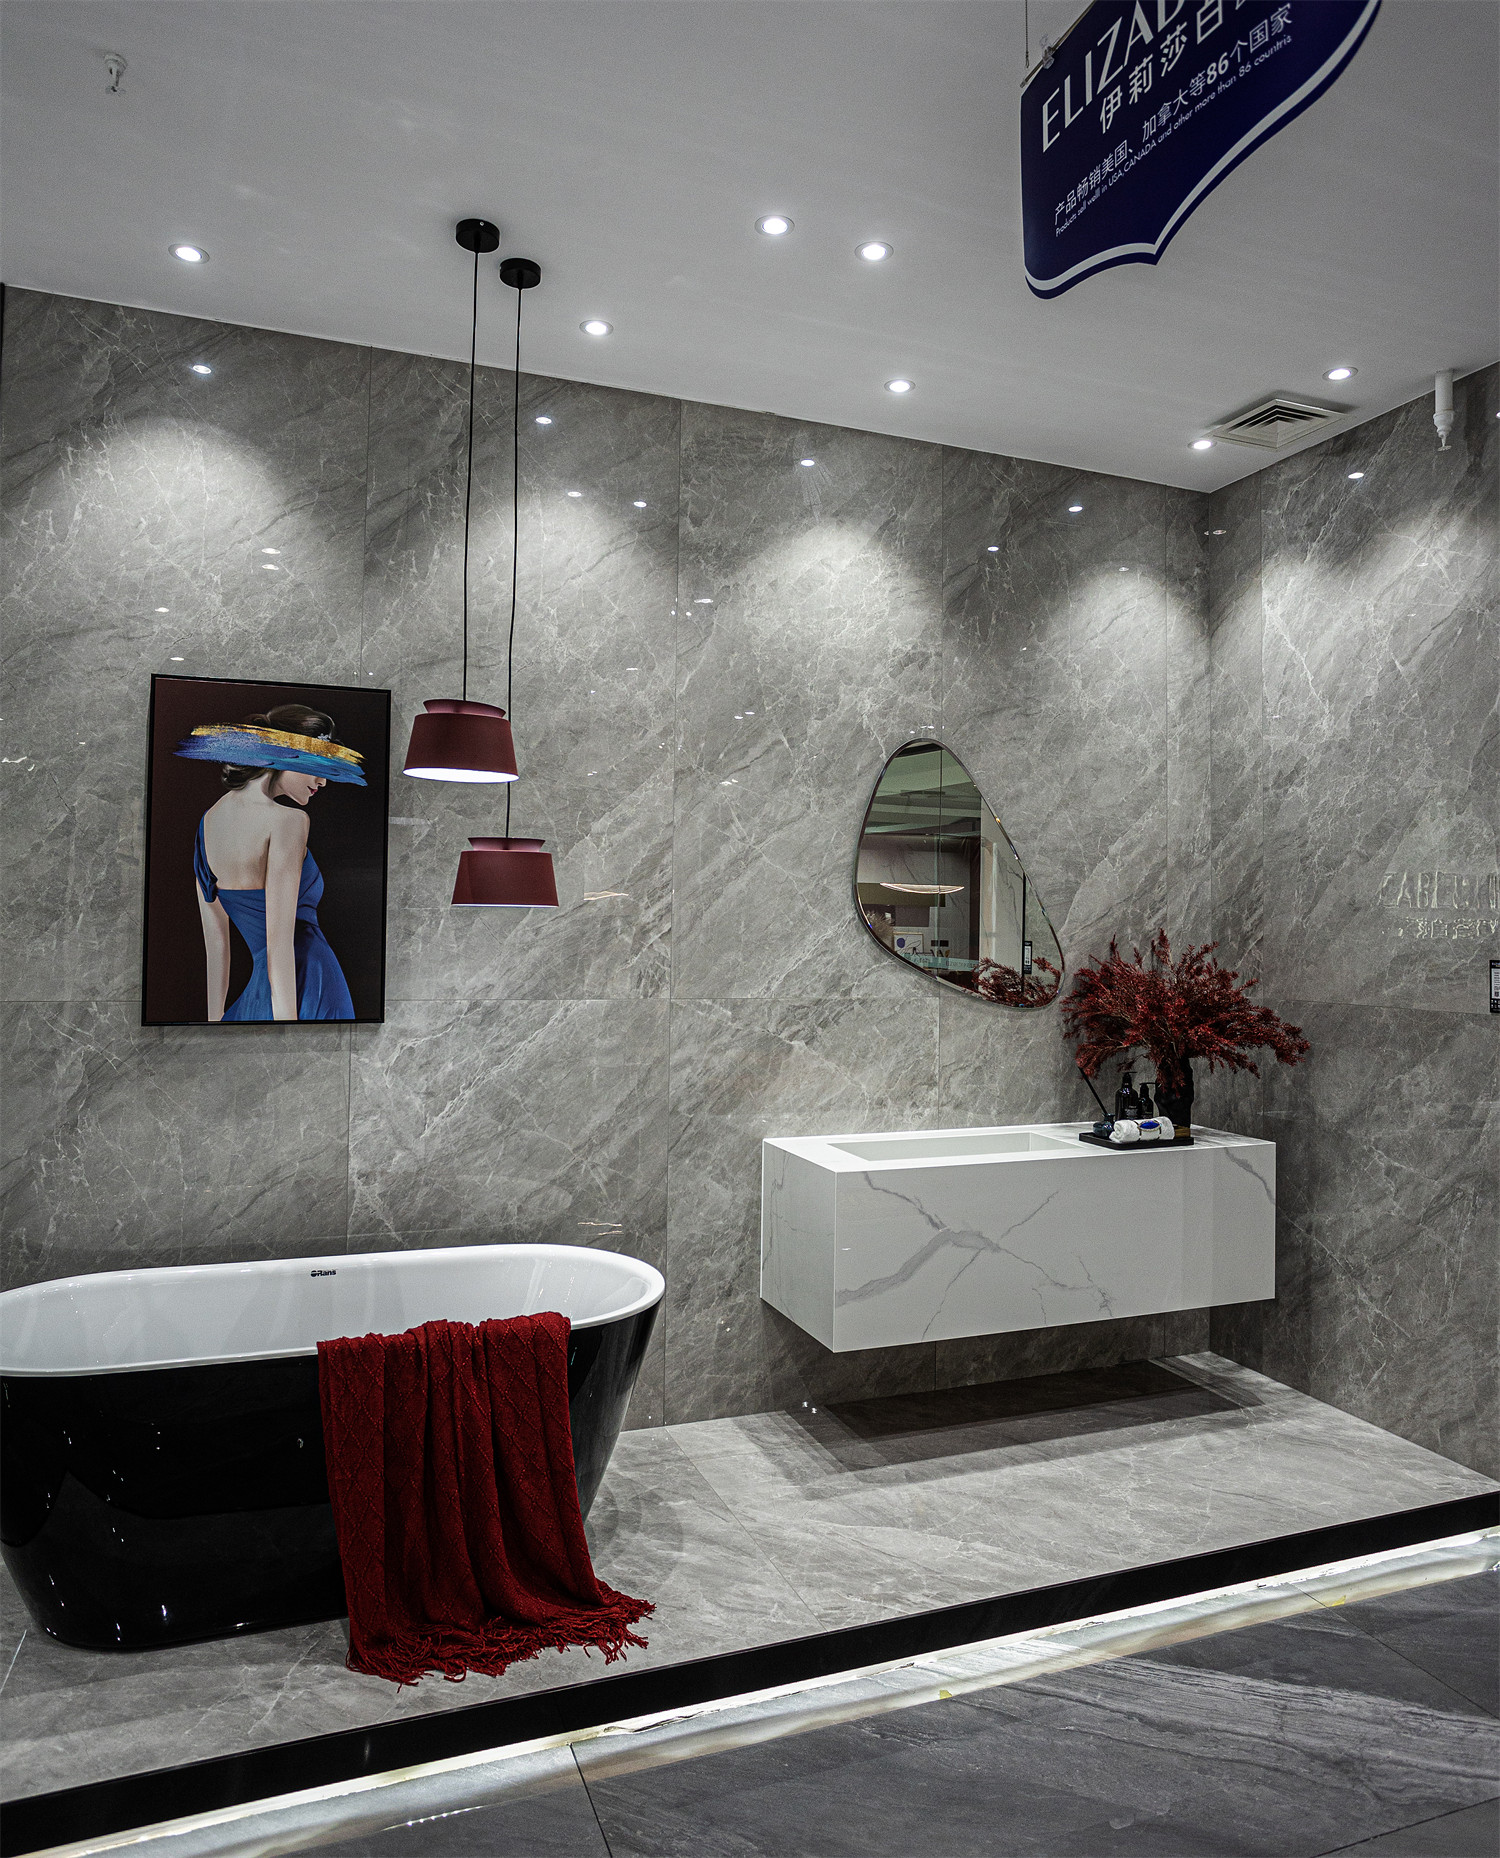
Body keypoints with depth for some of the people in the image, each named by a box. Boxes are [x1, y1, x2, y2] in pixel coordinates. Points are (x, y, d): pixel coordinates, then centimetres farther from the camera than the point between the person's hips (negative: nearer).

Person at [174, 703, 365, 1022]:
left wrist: (215, 1018, 18)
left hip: (256, 994, 7)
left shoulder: (209, 819, 9)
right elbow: (279, 943, -20)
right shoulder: (286, 820, -14)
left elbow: (214, 939, 14)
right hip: (310, 993, -7)